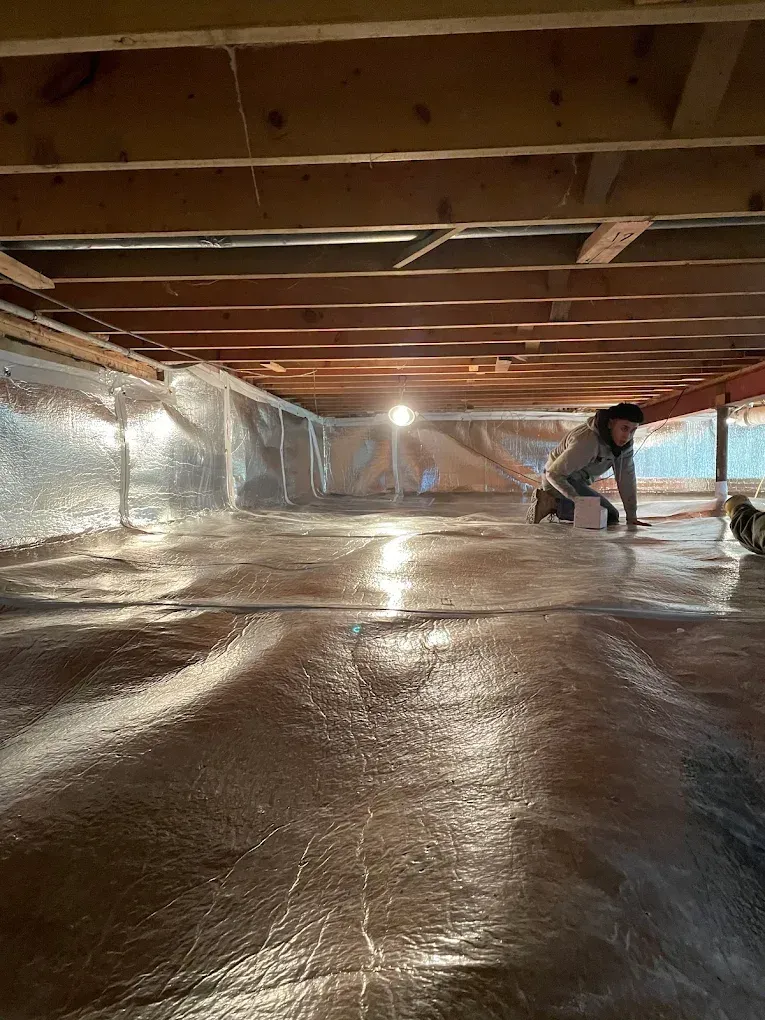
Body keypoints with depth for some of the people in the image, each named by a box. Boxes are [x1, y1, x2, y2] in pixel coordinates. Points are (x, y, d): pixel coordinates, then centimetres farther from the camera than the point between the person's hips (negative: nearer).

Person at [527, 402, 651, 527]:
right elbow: (553, 474, -28)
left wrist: (632, 518, -10)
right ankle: (552, 503, -12)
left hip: (579, 482, 9)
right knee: (610, 517, -16)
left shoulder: (625, 441, -7)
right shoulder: (587, 442, -32)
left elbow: (627, 477, -7)